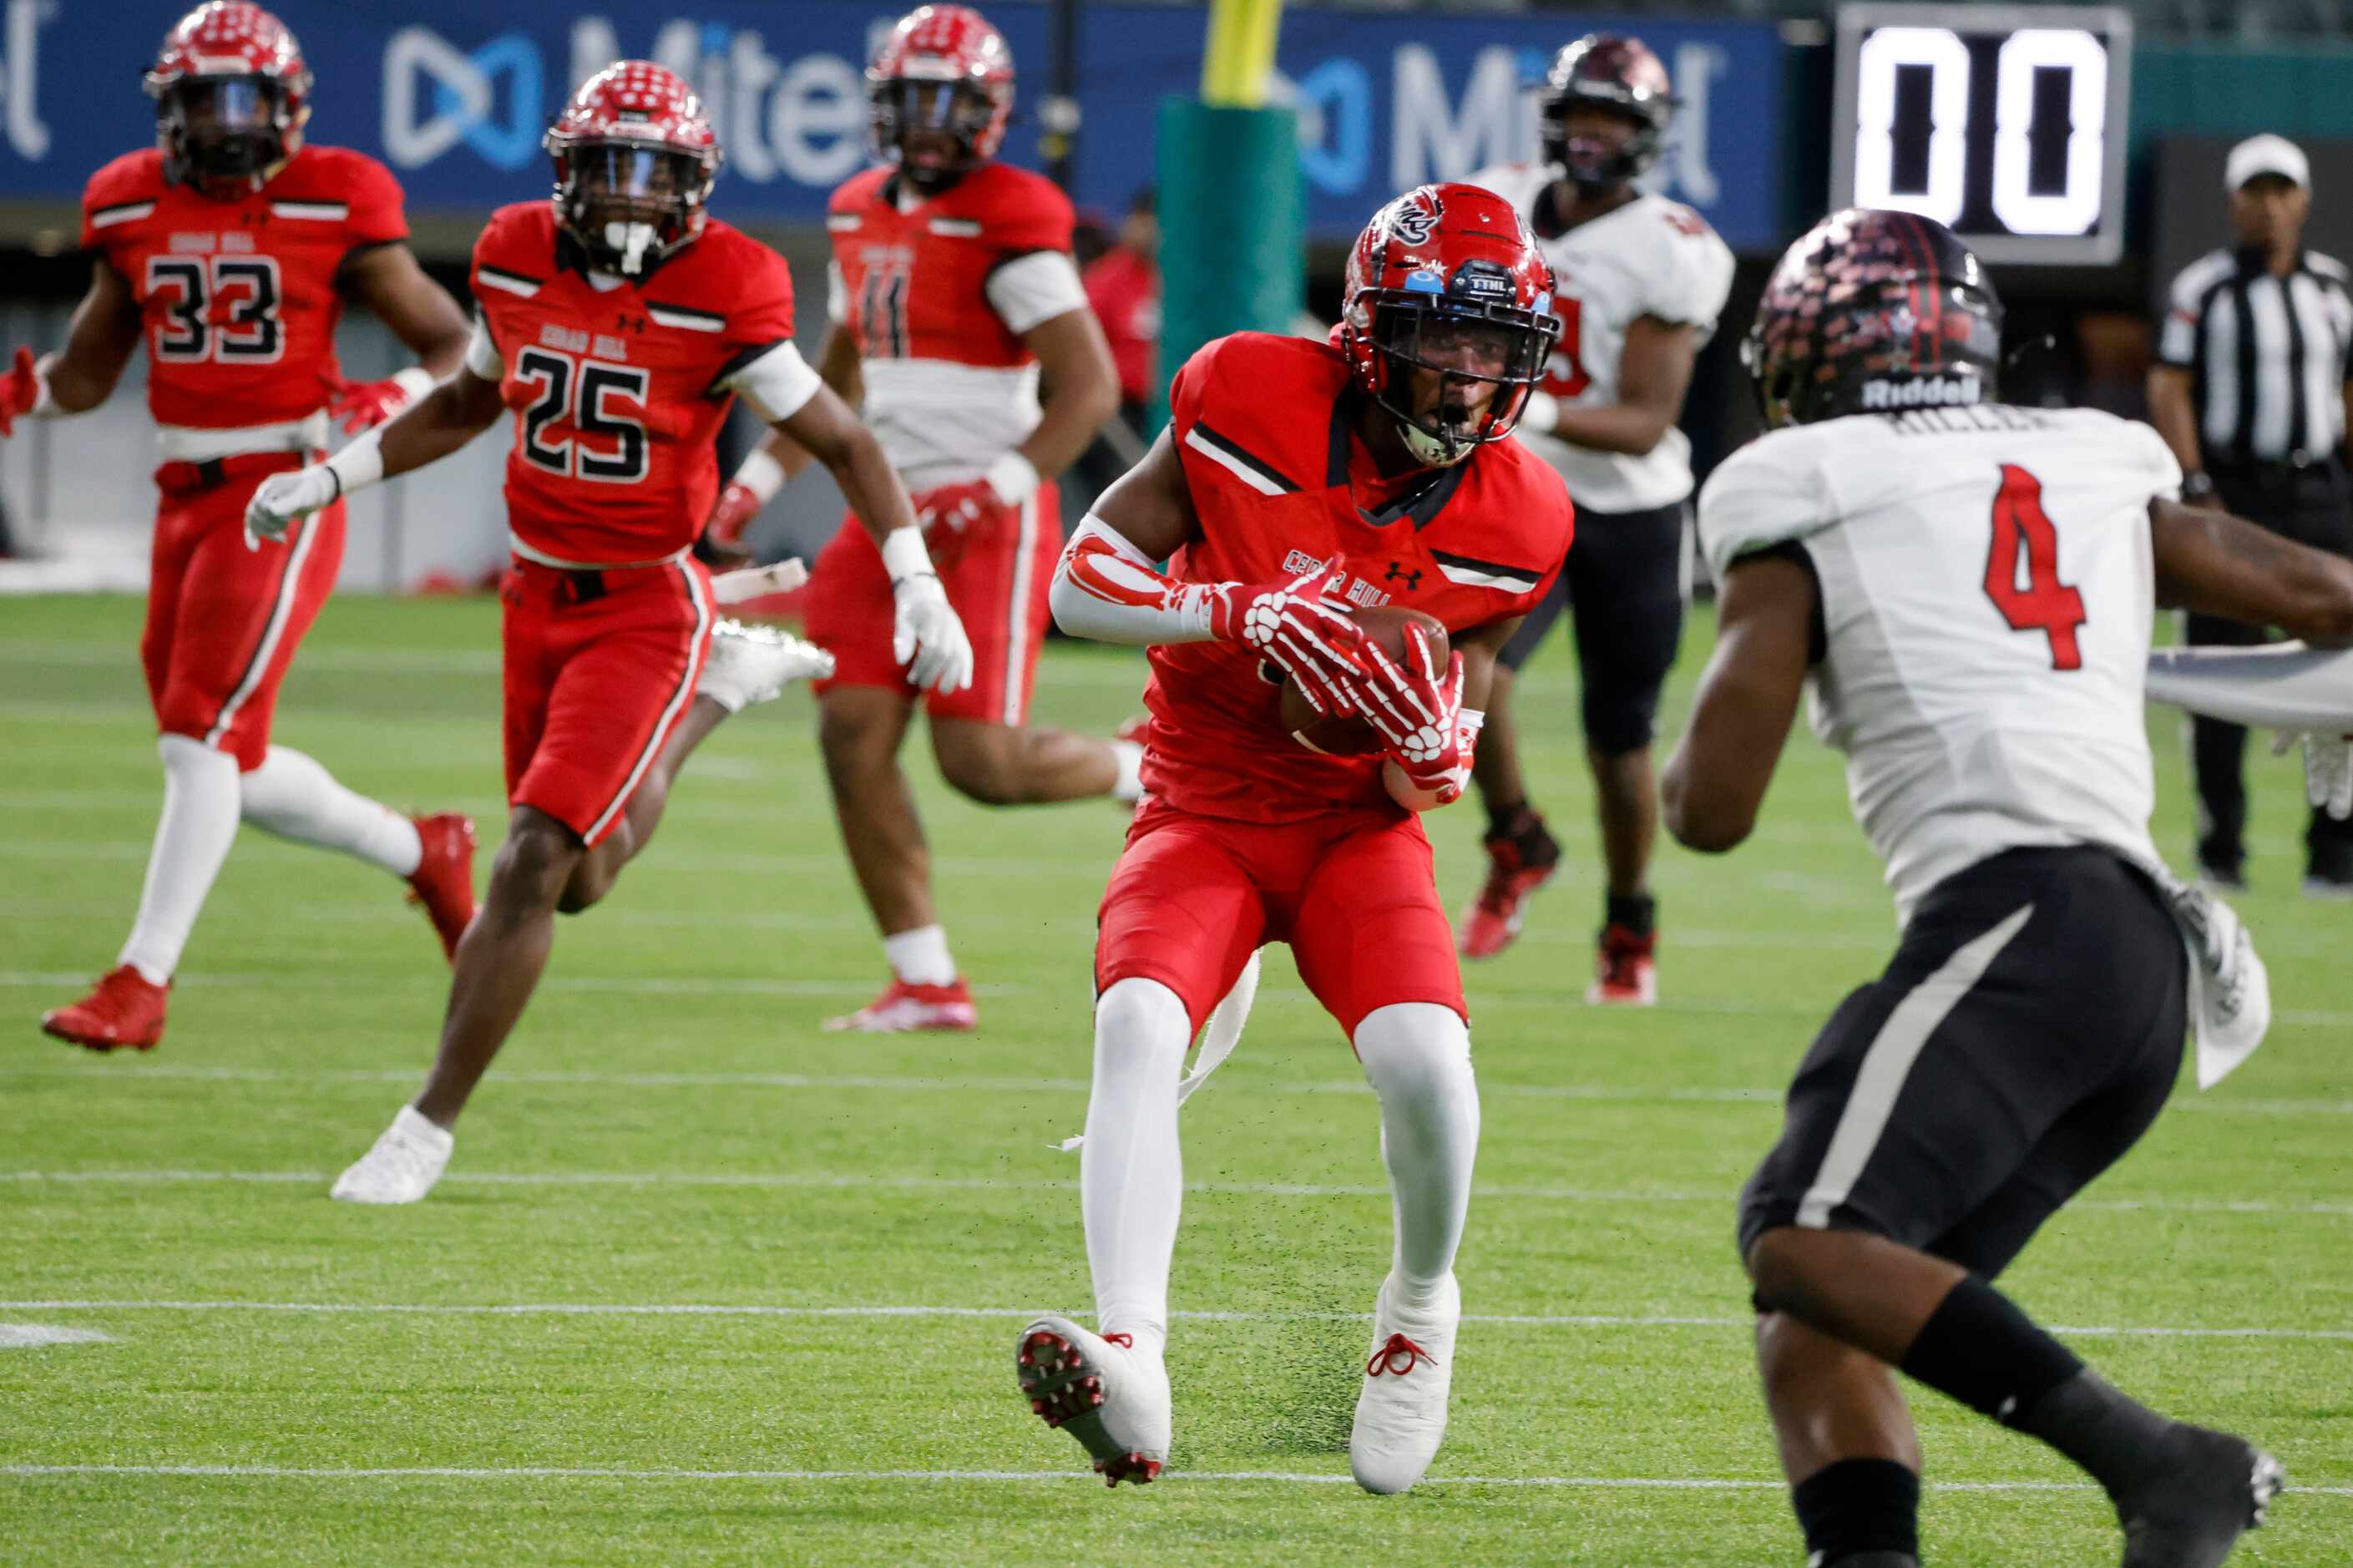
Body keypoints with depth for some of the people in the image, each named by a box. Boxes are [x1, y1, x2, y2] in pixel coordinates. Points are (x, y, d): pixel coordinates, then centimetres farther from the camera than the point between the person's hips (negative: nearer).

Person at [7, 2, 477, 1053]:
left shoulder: (335, 210, -5)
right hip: (185, 497, 6)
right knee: (233, 770, 11)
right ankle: (421, 852, 33)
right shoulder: (134, 210, 7)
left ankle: (141, 980, -15)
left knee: (206, 736, -15)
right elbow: (87, 373, 16)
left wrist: (393, 405, -19)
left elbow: (454, 346, 1)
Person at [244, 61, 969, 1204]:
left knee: (535, 862, -16)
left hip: (645, 607, -6)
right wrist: (327, 481, 13)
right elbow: (469, 403, 18)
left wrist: (915, 581, -18)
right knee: (581, 882, 17)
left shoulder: (720, 299, -16)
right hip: (537, 598, 6)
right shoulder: (517, 260, -1)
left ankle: (429, 1128, -5)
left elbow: (843, 443, -9)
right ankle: (718, 689, 43)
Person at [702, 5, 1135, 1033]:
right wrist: (761, 477, 19)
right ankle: (926, 982, 4)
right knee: (854, 737, -3)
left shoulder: (1007, 225, -12)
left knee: (981, 761, -11)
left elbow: (1091, 385, -14)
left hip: (986, 524, -7)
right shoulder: (860, 215, 11)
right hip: (894, 515, 7)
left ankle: (1146, 773, 18)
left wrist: (994, 491, -22)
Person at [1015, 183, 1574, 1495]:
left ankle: (1422, 1311, 6)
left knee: (1426, 1060, -26)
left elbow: (1430, 788, 3)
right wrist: (1234, 613, -26)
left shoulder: (1516, 522, -7)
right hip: (1202, 813, -1)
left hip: (1359, 823, 1)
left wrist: (1433, 757, -22)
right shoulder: (1249, 402, -13)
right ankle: (1132, 1380, -41)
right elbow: (1081, 583, -10)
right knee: (1137, 1028, -29)